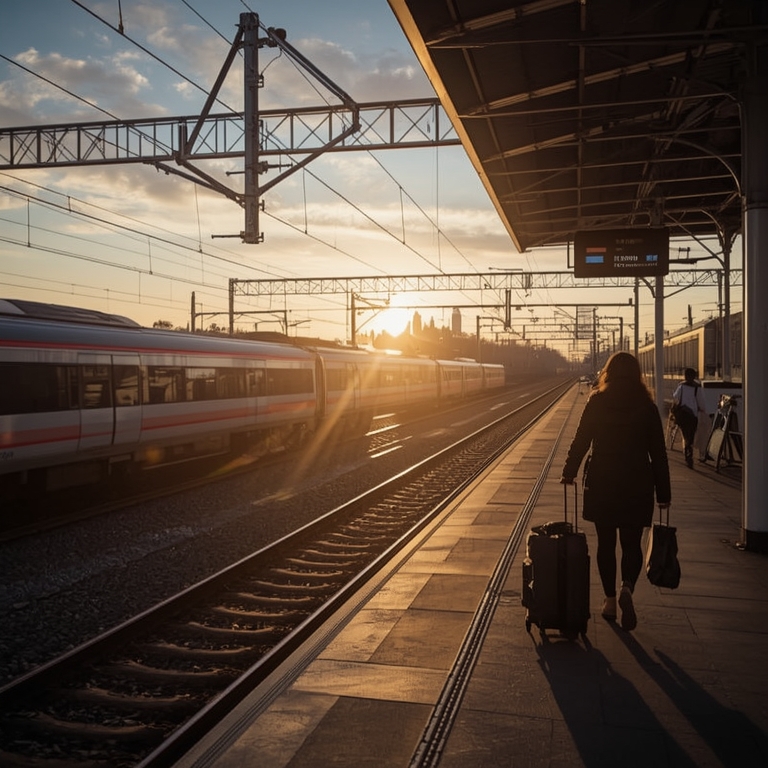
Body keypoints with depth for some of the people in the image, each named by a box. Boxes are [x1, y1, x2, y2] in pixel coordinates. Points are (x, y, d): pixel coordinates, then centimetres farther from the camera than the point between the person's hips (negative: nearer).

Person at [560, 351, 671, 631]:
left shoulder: (596, 402, -4)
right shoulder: (646, 406, -3)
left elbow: (580, 440, -2)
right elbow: (658, 453, -1)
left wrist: (569, 472, 12)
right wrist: (663, 493, 5)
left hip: (601, 483, 0)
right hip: (637, 486, 0)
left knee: (606, 543, 12)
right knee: (632, 544, 10)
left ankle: (610, 601, 17)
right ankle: (627, 588, -15)